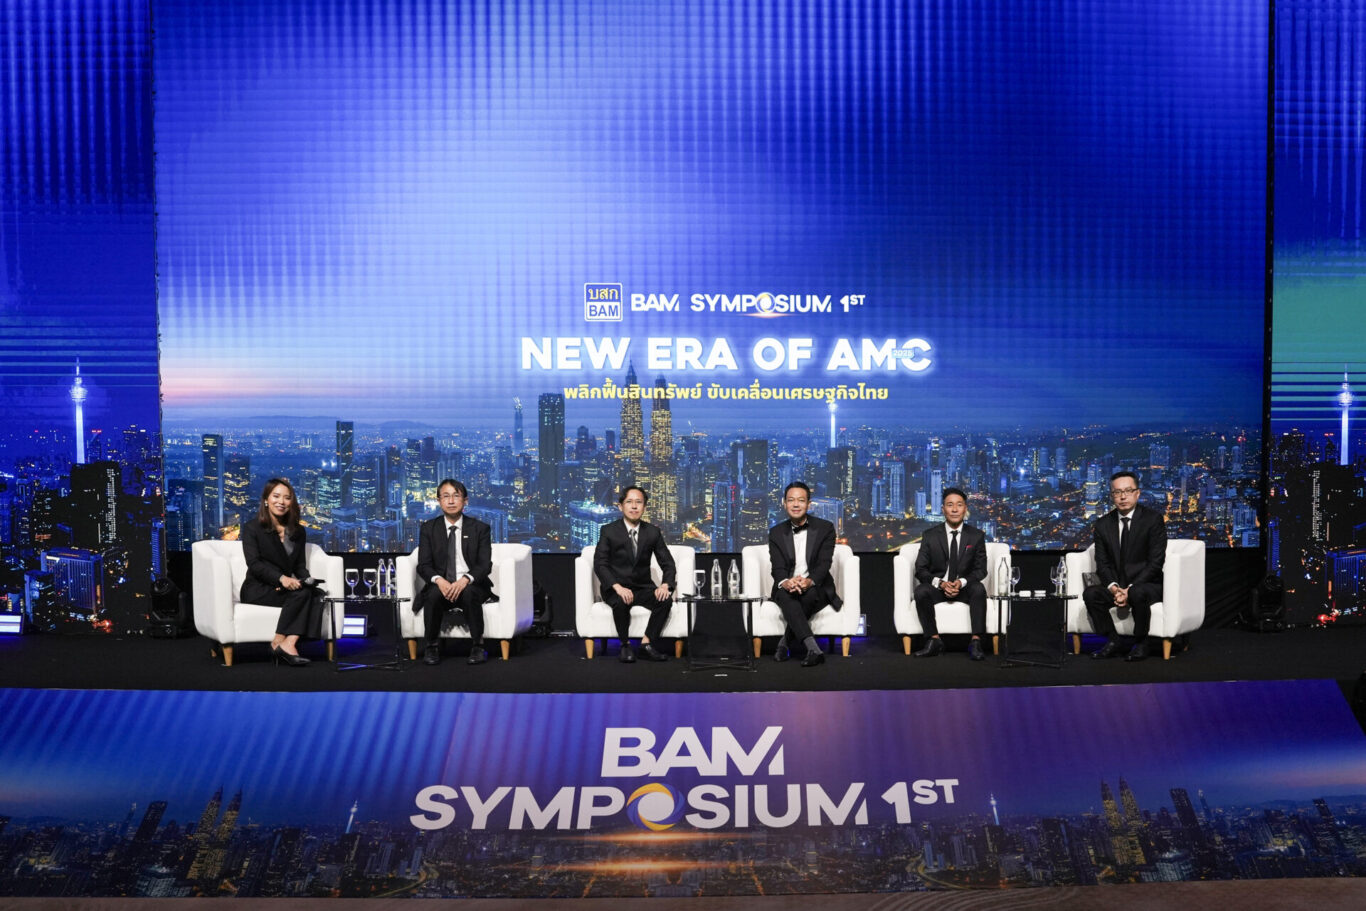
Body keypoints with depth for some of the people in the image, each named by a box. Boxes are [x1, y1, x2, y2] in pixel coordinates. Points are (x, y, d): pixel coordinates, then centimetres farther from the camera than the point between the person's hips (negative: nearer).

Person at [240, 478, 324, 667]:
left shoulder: (298, 531, 17)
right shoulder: (252, 528, 2)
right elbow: (254, 564, -11)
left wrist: (305, 579, -10)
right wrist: (281, 578, -27)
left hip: (286, 587, 5)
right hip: (257, 589, -5)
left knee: (317, 594, -28)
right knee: (301, 593, -31)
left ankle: (288, 643, -41)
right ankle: (281, 643, -30)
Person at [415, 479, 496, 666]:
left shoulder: (479, 528, 4)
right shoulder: (428, 528, 7)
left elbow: (485, 565, -6)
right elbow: (423, 566, -1)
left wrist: (465, 580, -26)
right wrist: (439, 580, -24)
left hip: (471, 586, -1)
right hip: (440, 586, 1)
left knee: (469, 593, -35)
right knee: (433, 594, -34)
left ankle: (477, 646, -20)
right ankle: (432, 647, -16)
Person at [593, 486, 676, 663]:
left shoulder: (653, 532, 4)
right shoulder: (609, 531, -4)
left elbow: (668, 563, 4)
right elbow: (599, 564, -12)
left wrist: (665, 585, -18)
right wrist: (618, 587, -28)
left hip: (643, 587, 3)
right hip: (616, 587, -3)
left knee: (665, 600, -26)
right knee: (621, 602, -35)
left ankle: (647, 642, -15)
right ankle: (625, 645, -13)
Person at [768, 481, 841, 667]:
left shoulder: (825, 528, 0)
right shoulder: (776, 533, 5)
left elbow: (824, 563, -10)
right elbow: (778, 568, -6)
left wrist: (810, 581, -33)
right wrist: (785, 582, -32)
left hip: (816, 588, -1)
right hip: (787, 588, 1)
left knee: (809, 593, -36)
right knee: (786, 596, -34)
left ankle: (785, 643, -20)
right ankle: (814, 650, -46)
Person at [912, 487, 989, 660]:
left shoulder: (976, 536, 1)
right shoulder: (930, 536, -1)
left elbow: (980, 569, -1)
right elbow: (920, 569, -3)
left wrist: (962, 582, -21)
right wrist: (940, 583, -22)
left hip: (965, 588, 0)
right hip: (938, 587, 0)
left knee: (979, 589, -33)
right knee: (921, 591, -31)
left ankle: (976, 642, -30)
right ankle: (934, 641, -22)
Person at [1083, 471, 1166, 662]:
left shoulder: (1153, 519, -7)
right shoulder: (1103, 524, 5)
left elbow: (1156, 562, -12)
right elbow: (1102, 564, 3)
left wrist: (1130, 589, -21)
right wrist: (1114, 587, -18)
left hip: (1148, 584, -4)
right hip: (1116, 586, 4)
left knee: (1138, 594, -37)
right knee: (1090, 594, -24)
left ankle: (1140, 643, -13)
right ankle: (1112, 642, -7)